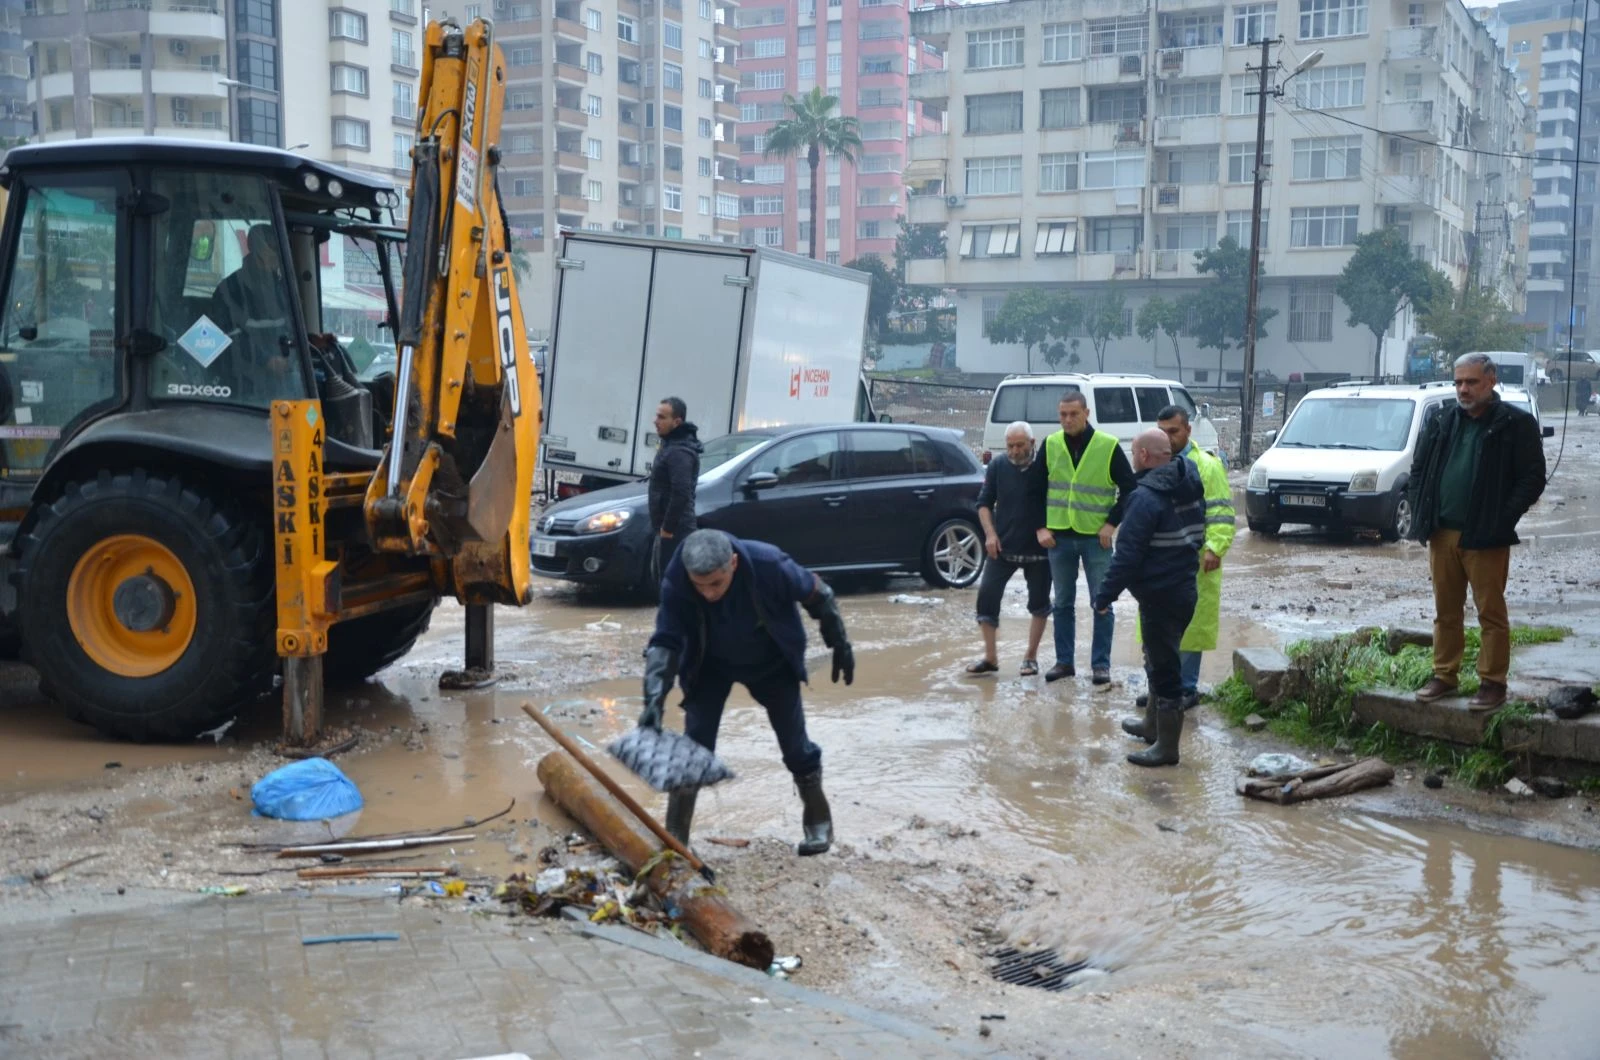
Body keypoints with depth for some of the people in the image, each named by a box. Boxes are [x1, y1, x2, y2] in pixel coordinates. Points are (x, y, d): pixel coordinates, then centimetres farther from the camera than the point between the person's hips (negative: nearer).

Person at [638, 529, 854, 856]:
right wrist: (655, 699, -46)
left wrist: (840, 645, -8)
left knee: (794, 741, 5)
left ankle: (818, 820, 27)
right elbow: (665, 642, -32)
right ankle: (674, 839, 4)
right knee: (695, 745, -7)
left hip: (772, 663, 0)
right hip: (710, 666, 0)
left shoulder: (769, 564, -37)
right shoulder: (675, 583, -34)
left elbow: (817, 594, -19)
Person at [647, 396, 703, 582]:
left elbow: (681, 494, -28)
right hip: (665, 527, 11)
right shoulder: (671, 445, 15)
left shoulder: (679, 452, -19)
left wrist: (668, 527, -21)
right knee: (662, 578, 17)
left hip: (674, 531, -11)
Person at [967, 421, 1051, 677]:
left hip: (1038, 549, -1)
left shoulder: (1044, 468, -5)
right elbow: (984, 503, 6)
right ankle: (990, 657, 3)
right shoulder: (997, 467, 2)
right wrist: (990, 534, -6)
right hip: (1002, 547, 2)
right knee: (987, 595, -6)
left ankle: (1031, 657, 19)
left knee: (1039, 602, 6)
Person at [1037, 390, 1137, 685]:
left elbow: (1129, 488, 0)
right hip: (1059, 537, 3)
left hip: (1096, 537, -3)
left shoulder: (1108, 446, -6)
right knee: (1062, 603, 10)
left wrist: (1112, 523, -7)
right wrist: (1041, 527, 1)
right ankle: (1064, 661, 19)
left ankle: (1101, 664, 10)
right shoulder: (1051, 445, 2)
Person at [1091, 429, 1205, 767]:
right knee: (1161, 662, 24)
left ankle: (1167, 747, 4)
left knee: (1163, 667, -3)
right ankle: (1153, 724, 40)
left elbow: (1128, 555, -22)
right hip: (1184, 588, 10)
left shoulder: (1147, 497, -21)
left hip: (1159, 596, -10)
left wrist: (1104, 595, -16)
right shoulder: (1189, 488, 8)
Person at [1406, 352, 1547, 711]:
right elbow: (1419, 469, 17)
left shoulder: (1516, 424, -4)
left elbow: (1533, 478, -7)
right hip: (1442, 534, 5)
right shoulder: (1443, 423, 12)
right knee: (1446, 611, 12)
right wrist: (1421, 513, 5)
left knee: (1491, 613, 1)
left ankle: (1493, 683, 7)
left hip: (1485, 539, -5)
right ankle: (1444, 676, 21)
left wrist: (1502, 520, -14)